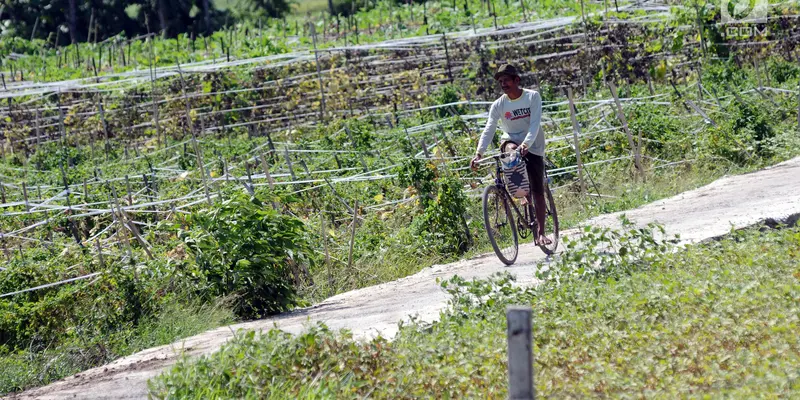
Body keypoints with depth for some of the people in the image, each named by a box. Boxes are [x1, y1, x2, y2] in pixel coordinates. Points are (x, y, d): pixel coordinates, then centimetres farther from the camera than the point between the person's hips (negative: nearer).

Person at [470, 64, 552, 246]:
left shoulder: (532, 97, -12)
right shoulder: (498, 105, -7)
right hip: (510, 141, 1)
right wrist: (479, 153, -31)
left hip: (532, 146, -1)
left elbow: (534, 124, -23)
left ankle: (540, 232, -2)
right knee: (511, 148, -37)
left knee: (538, 191, -5)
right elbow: (489, 130, -16)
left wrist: (525, 144, -41)